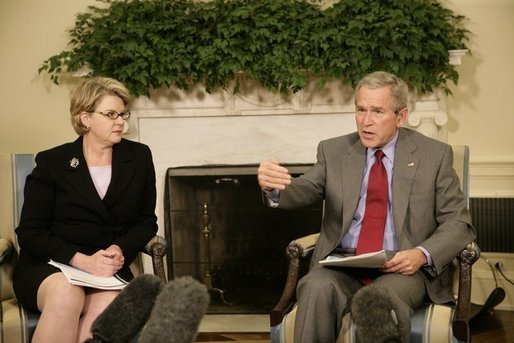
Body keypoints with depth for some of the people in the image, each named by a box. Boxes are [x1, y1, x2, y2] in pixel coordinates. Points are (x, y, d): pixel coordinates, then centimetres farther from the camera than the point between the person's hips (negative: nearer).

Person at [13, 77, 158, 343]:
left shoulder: (139, 157, 10)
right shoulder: (51, 162, 3)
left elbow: (146, 221, 14)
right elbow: (30, 233, -1)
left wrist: (121, 249, -8)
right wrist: (81, 260, -16)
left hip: (108, 269, 2)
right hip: (47, 267, -1)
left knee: (109, 302, -35)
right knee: (67, 294, -37)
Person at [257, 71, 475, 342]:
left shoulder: (434, 155, 6)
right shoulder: (333, 151, 11)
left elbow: (459, 224, 5)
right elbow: (303, 192, -3)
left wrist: (423, 255, -15)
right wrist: (273, 186, -27)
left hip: (404, 269, -2)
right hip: (342, 266, 3)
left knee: (378, 299, -37)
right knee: (317, 288, -32)